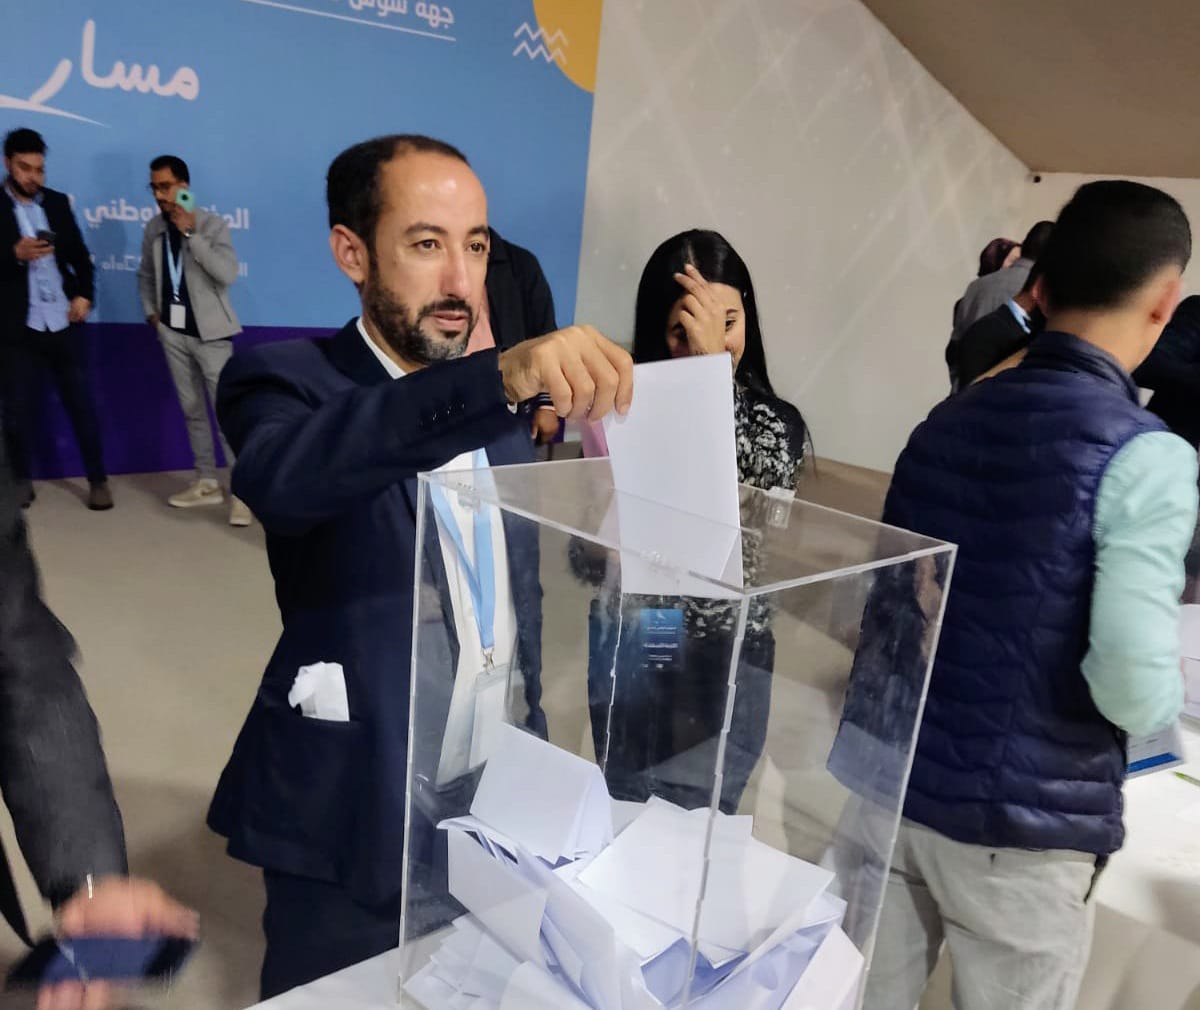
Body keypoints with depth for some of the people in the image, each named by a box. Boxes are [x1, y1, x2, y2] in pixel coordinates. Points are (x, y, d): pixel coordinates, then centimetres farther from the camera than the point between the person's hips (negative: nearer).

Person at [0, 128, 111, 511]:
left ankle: (98, 480, 13)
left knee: (81, 402, 6)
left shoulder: (58, 202, 10)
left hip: (65, 323, 2)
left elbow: (80, 255, 12)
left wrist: (84, 295, -1)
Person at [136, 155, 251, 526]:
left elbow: (227, 273, -23)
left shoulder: (212, 224, -8)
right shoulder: (153, 230, 7)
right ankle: (206, 482, 21)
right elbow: (146, 275, 21)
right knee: (192, 410, 11)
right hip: (173, 333, 6)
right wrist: (151, 312, 9)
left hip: (210, 333, -5)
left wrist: (191, 233, -23)